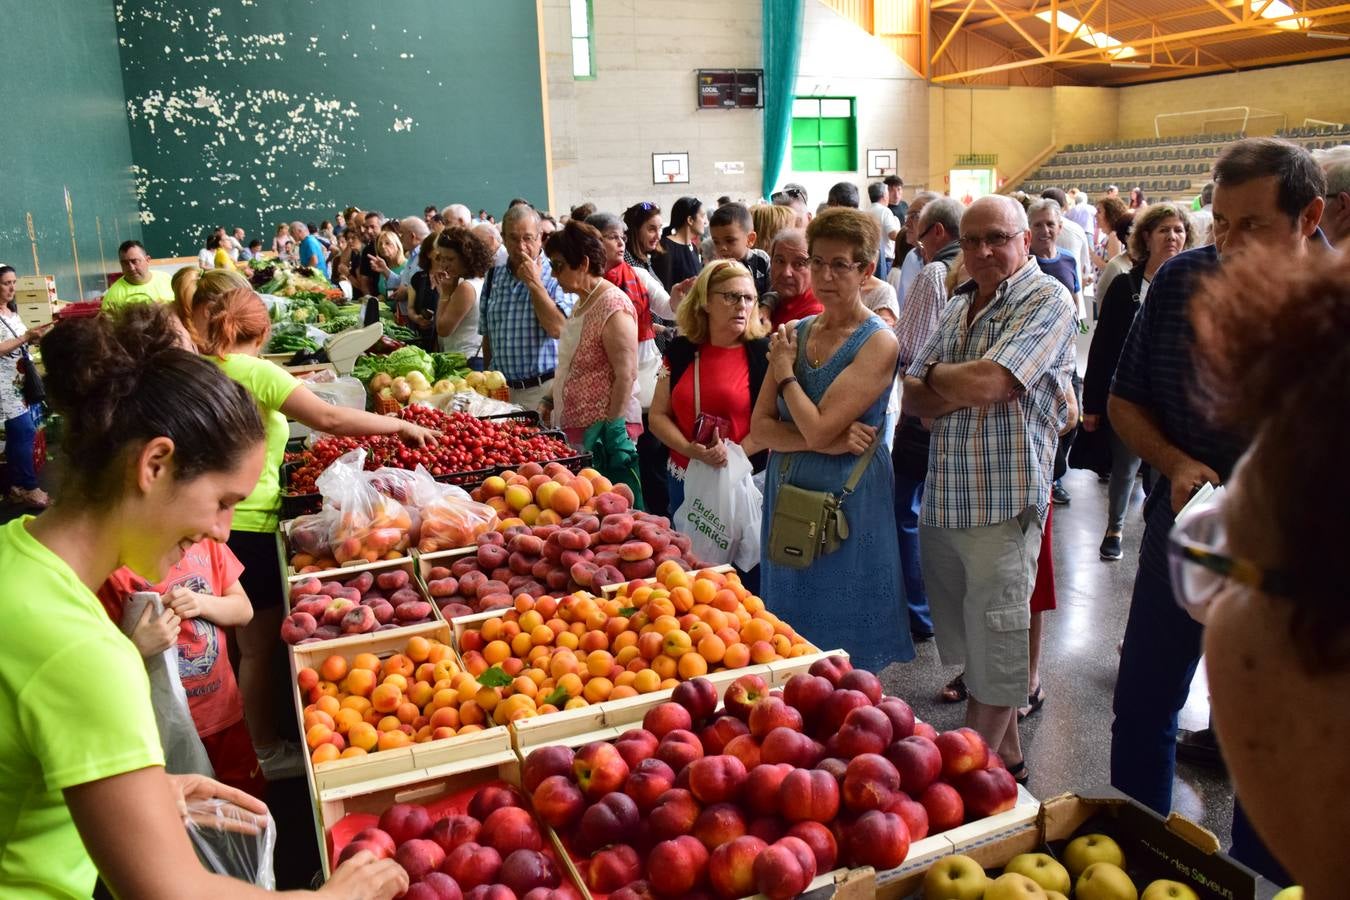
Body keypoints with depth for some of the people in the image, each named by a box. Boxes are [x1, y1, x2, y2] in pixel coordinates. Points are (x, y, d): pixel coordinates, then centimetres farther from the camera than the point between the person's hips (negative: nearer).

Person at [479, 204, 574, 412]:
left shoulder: (557, 276, -5)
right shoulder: (494, 276, 10)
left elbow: (557, 329, -19)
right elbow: (487, 336, 17)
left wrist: (534, 283, -15)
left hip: (544, 389, -4)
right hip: (501, 387, 4)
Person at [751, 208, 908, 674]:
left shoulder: (878, 343, -12)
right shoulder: (796, 333, 6)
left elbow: (818, 427, -21)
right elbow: (759, 427, -1)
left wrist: (784, 370, -7)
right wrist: (829, 442, -16)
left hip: (847, 502, -6)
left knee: (844, 659, 9)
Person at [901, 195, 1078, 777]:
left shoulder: (1047, 300, -8)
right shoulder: (958, 306, 14)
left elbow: (987, 383, -22)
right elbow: (913, 398, 7)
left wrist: (936, 375, -3)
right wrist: (961, 393, -12)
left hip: (1003, 504, -7)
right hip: (942, 504, 7)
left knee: (993, 649, 5)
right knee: (968, 642, 17)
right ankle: (1007, 757, 35)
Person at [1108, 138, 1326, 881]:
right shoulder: (1181, 279, -8)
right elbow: (1124, 401, 2)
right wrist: (1175, 464, -15)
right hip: (1182, 526, 3)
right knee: (1142, 709, 16)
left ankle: (1254, 876, 38)